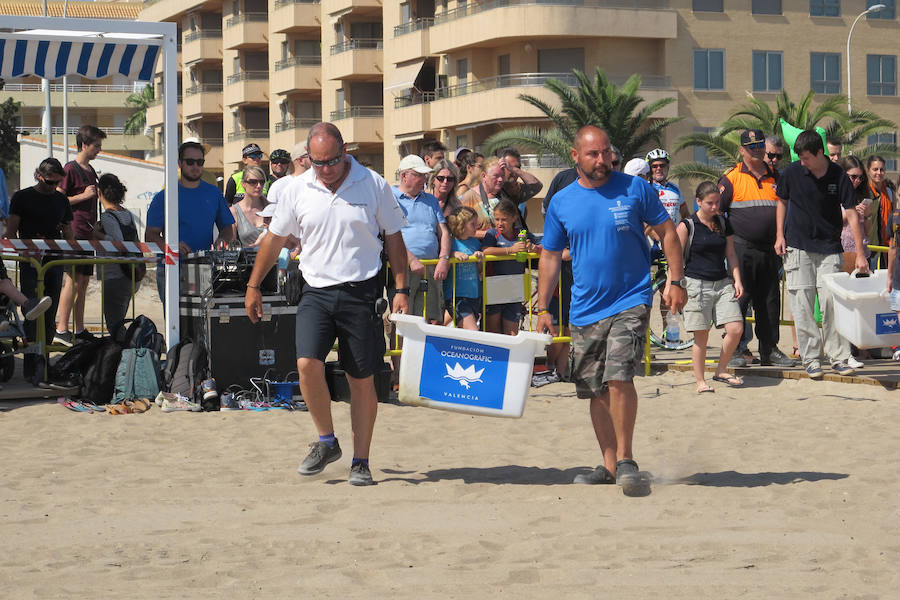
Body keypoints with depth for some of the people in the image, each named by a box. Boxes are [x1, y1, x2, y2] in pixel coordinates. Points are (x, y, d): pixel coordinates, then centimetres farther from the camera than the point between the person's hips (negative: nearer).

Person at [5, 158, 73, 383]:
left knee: (49, 317, 5)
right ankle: (33, 368, -11)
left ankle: (42, 362, 13)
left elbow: (68, 233, 19)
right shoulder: (22, 197, 3)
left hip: (54, 263, 4)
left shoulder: (61, 200, 15)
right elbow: (11, 232, 1)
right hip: (31, 263, -4)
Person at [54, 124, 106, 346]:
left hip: (88, 234, 9)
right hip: (74, 233, -9)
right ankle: (61, 330, -11)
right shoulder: (70, 169, -8)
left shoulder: (90, 170, 18)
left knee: (83, 282, 9)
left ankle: (79, 330, 13)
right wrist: (82, 196, -15)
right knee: (72, 280, -11)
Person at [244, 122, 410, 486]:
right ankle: (326, 441, 5)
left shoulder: (373, 186, -1)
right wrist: (253, 286, 16)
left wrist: (401, 289, 1)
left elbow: (393, 237, 6)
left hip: (360, 292, -1)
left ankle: (360, 462, 12)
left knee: (362, 380, 2)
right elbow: (274, 238, 14)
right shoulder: (298, 190, 3)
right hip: (316, 292, 1)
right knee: (308, 364, -17)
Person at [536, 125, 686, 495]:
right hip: (585, 309, 4)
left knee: (619, 378, -18)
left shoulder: (634, 189, -3)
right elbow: (551, 257, 11)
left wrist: (676, 280, -4)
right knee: (595, 390, 8)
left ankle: (626, 460, -6)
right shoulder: (561, 203, 4)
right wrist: (542, 309, 7)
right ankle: (610, 464, 20)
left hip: (630, 302, -4)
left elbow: (667, 232, 5)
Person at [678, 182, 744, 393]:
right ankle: (700, 381, 9)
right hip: (696, 284, -5)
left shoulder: (723, 223, 11)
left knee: (736, 329, -5)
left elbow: (731, 254, 17)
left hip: (723, 283, 5)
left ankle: (721, 371, 13)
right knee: (701, 335, -3)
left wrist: (737, 280, 8)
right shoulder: (687, 226, -3)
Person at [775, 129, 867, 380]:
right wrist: (780, 235, 3)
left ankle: (838, 356, 4)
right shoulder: (792, 172, -2)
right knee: (802, 303, -3)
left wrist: (860, 254, -10)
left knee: (831, 301, -5)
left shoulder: (839, 176, -5)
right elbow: (782, 201, 14)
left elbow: (851, 215, -5)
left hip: (829, 248, -1)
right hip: (797, 247, 1)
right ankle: (810, 357, 3)